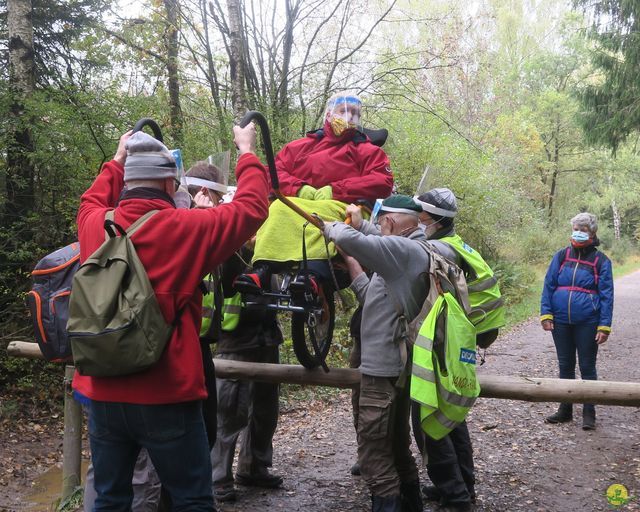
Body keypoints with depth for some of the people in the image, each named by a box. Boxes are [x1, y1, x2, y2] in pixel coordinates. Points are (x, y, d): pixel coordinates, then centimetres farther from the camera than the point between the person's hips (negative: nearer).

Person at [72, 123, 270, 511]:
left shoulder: (94, 225, 0)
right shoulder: (185, 228, -12)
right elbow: (251, 209, 1)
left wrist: (118, 159, 36)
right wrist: (248, 153, 14)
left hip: (102, 392, 5)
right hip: (165, 396, -5)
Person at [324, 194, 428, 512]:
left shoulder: (403, 249, -16)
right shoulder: (407, 252, 16)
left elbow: (348, 238, -28)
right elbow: (371, 296, 18)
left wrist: (330, 226, -7)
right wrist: (351, 261, 14)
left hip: (384, 369, -11)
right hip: (395, 366, 11)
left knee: (375, 453, -3)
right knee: (396, 447, 21)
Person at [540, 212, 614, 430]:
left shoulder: (600, 261, -1)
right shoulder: (561, 256, 4)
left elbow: (606, 295, -2)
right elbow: (548, 285, 5)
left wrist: (604, 326, -9)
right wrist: (546, 314, -5)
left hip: (587, 323, -3)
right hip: (561, 321, 3)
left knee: (587, 367, 6)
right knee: (565, 365, 13)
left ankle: (589, 413, 16)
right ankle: (565, 410, 25)